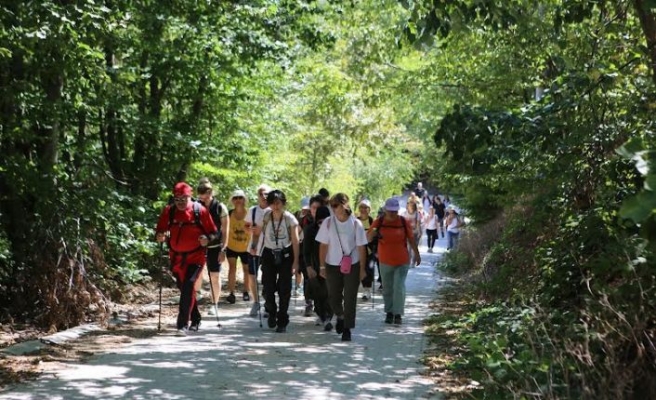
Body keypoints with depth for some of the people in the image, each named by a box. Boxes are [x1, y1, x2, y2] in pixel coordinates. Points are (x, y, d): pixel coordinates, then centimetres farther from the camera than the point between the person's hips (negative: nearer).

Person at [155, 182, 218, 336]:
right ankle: (195, 319, 35)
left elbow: (213, 232, -1)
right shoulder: (169, 211, 0)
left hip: (195, 256, -4)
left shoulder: (200, 211, -6)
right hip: (176, 257, 4)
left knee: (188, 286, -19)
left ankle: (183, 324, -16)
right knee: (184, 288, 15)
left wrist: (207, 239, -21)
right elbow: (160, 230, 8)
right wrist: (160, 236, -15)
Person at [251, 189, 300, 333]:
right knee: (268, 288, 2)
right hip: (268, 255, 2)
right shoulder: (265, 217, -6)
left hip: (285, 255, -1)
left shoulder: (290, 218, -11)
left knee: (284, 289, -2)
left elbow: (295, 241, -9)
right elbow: (257, 234, 9)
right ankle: (272, 312, 32)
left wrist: (295, 261, -12)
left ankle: (282, 322, 10)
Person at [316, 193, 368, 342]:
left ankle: (347, 329, 10)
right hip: (333, 265, 2)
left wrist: (362, 268, -5)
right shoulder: (328, 223, -5)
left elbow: (361, 247, -5)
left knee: (350, 299, 0)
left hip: (352, 265, -2)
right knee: (333, 297, 9)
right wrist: (322, 266, 0)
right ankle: (340, 317, 39)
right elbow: (323, 246, 0)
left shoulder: (356, 224, -9)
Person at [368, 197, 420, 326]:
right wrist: (373, 233, -24)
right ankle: (389, 312, 24)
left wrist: (417, 254, 11)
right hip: (385, 262, 2)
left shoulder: (404, 222, -6)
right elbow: (368, 238, -2)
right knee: (387, 288, 11)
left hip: (402, 262, -2)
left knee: (399, 287, -8)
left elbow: (411, 239, 5)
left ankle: (398, 314, -4)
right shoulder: (379, 222, -5)